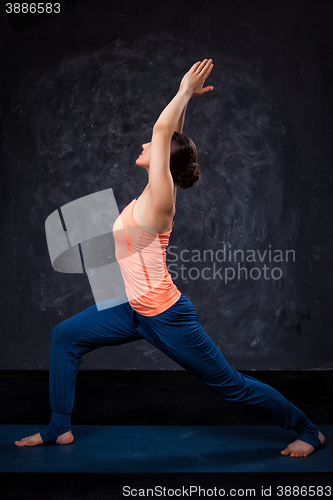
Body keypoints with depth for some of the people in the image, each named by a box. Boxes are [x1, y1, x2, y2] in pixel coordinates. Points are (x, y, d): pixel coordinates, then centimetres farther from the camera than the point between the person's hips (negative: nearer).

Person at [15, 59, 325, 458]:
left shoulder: (160, 198, -19)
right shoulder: (155, 193, 3)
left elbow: (163, 129, -24)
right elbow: (170, 134, 12)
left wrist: (186, 91, -14)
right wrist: (186, 95, 12)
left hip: (166, 317, -9)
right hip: (137, 311, 9)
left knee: (229, 383, 4)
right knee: (64, 337, 9)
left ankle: (309, 431, 22)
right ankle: (59, 429, 18)